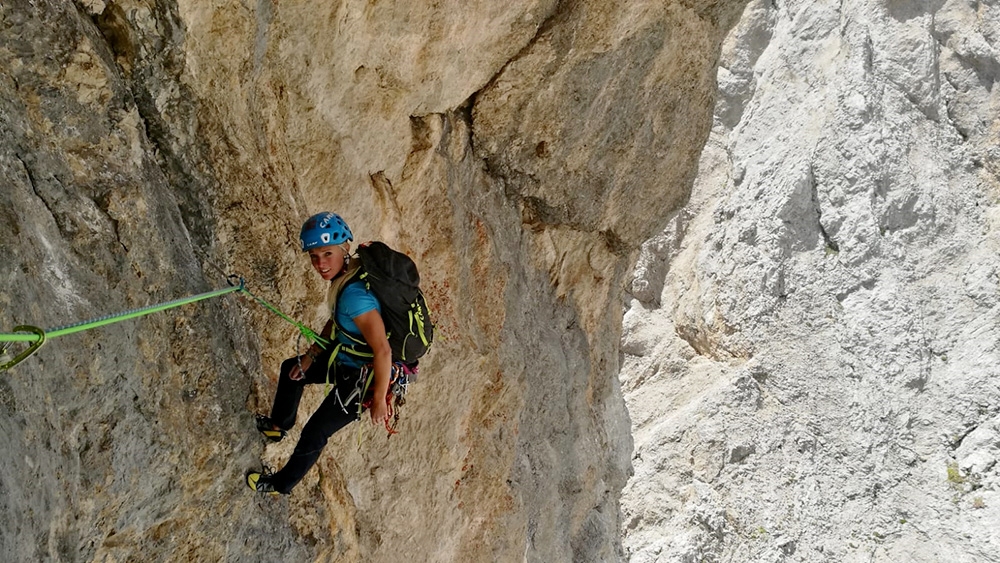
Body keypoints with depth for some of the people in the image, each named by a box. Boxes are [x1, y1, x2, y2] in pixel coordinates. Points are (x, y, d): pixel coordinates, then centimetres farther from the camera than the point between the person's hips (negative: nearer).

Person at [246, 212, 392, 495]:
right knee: (291, 368, 28)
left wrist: (379, 401, -26)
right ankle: (278, 425, 53)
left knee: (314, 434, 9)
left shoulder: (355, 295, -36)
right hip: (346, 357, 9)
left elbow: (383, 351, -36)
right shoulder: (348, 272, -7)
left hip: (363, 378, -9)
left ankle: (281, 484, 36)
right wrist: (312, 354, 11)